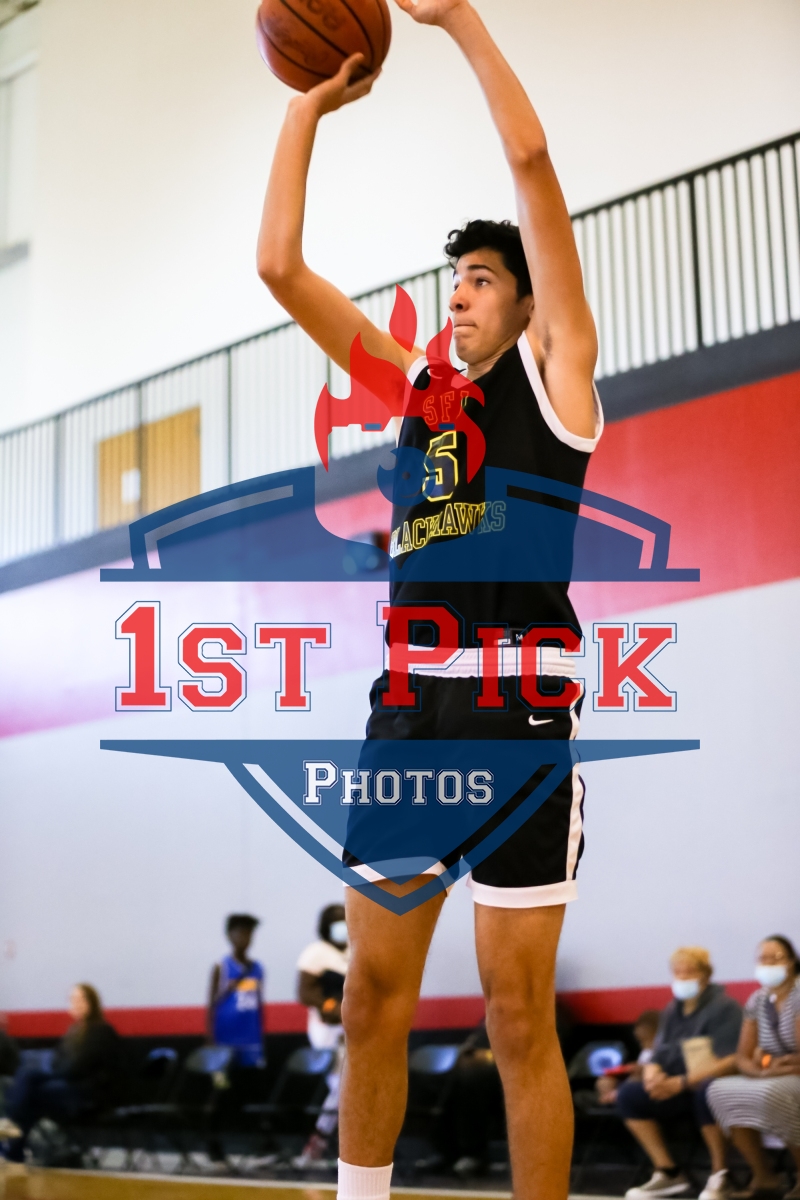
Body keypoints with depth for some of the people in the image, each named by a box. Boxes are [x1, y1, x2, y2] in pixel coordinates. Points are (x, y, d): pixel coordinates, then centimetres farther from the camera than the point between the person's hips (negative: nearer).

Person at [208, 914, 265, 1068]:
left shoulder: (257, 968, 9)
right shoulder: (221, 967, -2)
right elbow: (212, 1004, -2)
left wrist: (262, 1037, 13)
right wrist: (211, 1039, -6)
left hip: (252, 1040, 4)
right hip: (226, 1039, -4)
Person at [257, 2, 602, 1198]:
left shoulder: (553, 368, 8)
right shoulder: (412, 382, 20)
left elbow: (532, 159, 1)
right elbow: (280, 265, 17)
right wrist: (308, 106, 17)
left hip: (517, 701, -5)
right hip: (408, 702, 5)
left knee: (518, 1019, -1)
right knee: (372, 1002, 7)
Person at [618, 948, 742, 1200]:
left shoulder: (724, 1006, -10)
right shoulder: (672, 1011, 10)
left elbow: (731, 1061, -21)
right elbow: (658, 1056, 8)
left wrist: (681, 1083, -28)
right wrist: (652, 1073, -19)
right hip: (677, 1091, 7)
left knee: (706, 1091, -39)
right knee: (628, 1094, -11)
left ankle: (719, 1174, -20)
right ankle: (668, 1173, -7)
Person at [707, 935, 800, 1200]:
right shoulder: (757, 1001, 6)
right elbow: (742, 1057, 5)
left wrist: (768, 1067, -10)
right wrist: (761, 1070, -16)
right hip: (772, 1080, 7)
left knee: (768, 1093, -36)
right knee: (720, 1091, -16)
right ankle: (762, 1177, -9)